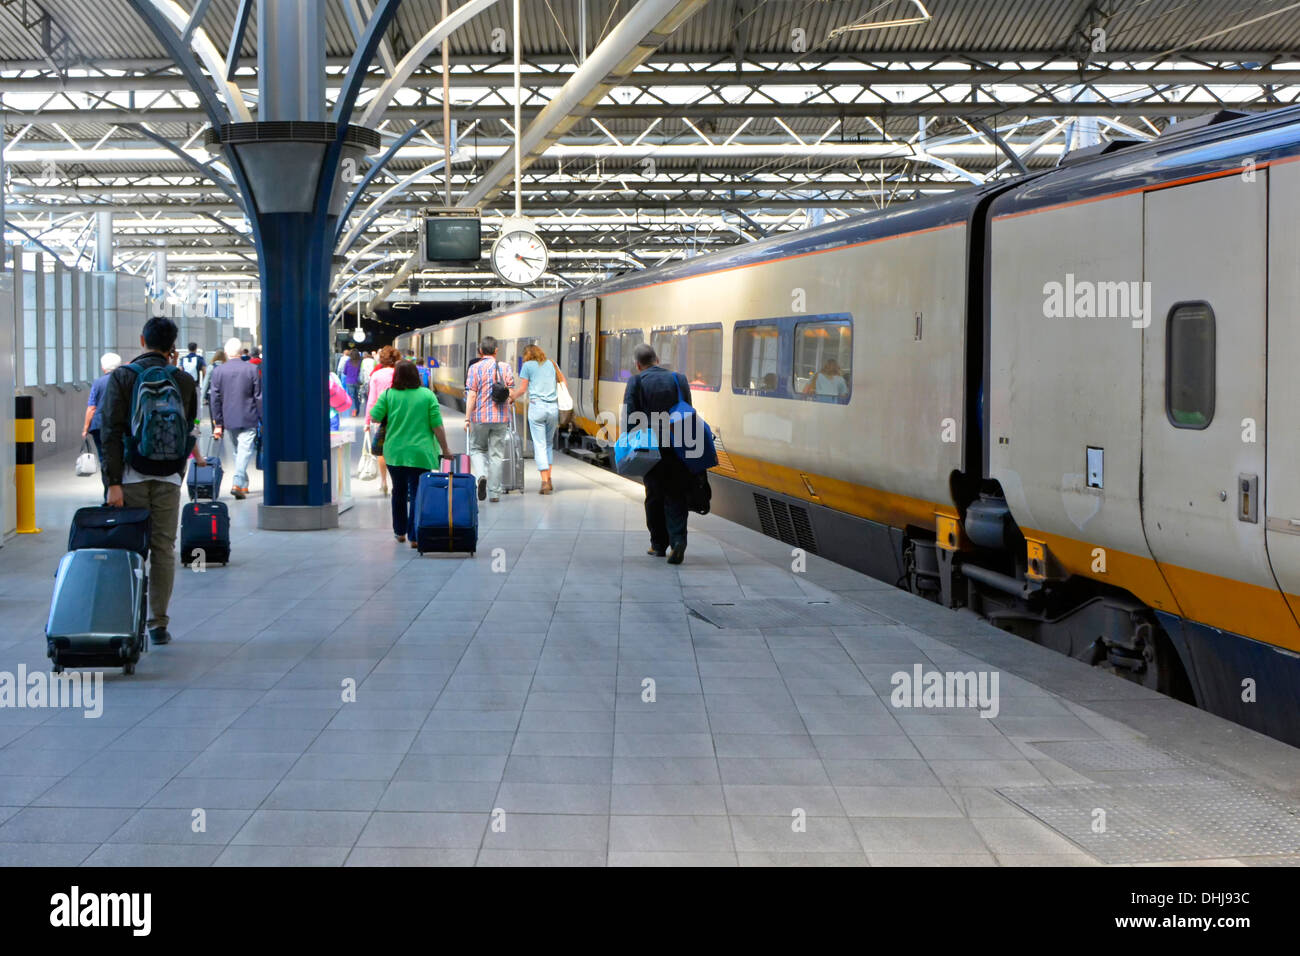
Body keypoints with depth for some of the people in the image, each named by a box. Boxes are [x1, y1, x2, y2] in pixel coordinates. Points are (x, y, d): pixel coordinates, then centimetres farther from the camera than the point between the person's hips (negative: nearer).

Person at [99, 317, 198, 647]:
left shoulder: (122, 377, -3)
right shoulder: (185, 381, 5)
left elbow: (112, 433, -9)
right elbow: (190, 432, 10)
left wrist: (113, 482, -11)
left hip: (132, 475, -2)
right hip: (169, 477, 2)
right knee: (164, 550, 6)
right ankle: (158, 625, 7)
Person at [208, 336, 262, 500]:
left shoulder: (218, 371, 0)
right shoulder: (252, 369, -6)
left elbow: (215, 399, 2)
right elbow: (259, 396, -3)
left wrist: (218, 424, 6)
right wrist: (263, 419, 5)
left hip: (229, 419, 3)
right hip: (248, 419, -3)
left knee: (238, 450, 17)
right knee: (245, 450, -5)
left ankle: (243, 484, 22)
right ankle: (237, 483, -20)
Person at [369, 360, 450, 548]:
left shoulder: (388, 395, -1)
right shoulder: (428, 396, -3)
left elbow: (374, 417, -2)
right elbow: (437, 426, -5)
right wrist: (445, 450, 4)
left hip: (394, 453, 2)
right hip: (420, 454, -2)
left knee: (399, 492, 18)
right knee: (417, 494, 0)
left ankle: (400, 532, 28)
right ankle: (414, 536, -5)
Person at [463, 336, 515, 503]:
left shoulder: (475, 368, -5)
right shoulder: (505, 367, 1)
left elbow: (471, 395, -10)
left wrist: (467, 418, -7)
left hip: (480, 416, -1)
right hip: (501, 417, 1)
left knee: (476, 449, 15)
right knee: (497, 454, 7)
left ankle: (482, 475, -13)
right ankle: (494, 492, 9)